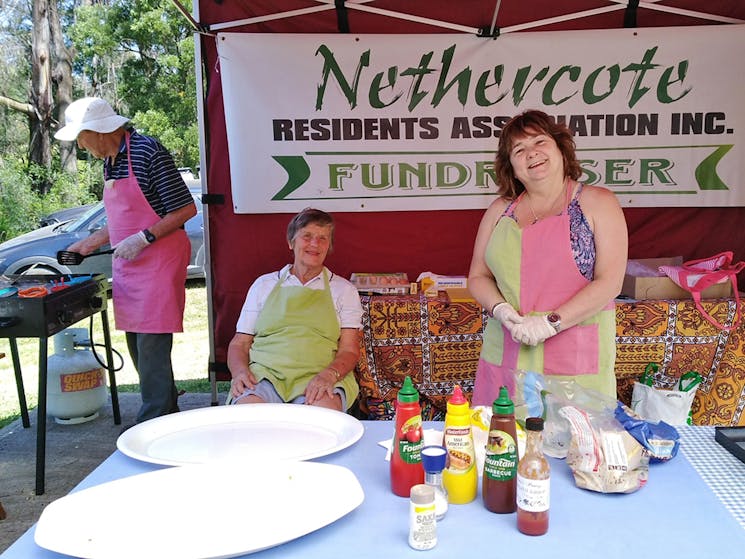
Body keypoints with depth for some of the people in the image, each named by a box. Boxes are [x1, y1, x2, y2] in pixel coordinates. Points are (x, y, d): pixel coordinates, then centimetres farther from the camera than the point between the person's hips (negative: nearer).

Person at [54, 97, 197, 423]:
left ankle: (154, 424, 3)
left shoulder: (148, 151, -12)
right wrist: (89, 243, 24)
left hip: (158, 260, -9)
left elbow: (186, 209, -14)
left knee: (152, 345, -8)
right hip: (126, 264, 9)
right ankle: (167, 413, 24)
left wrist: (143, 239, -18)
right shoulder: (109, 161, 14)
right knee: (136, 342, 11)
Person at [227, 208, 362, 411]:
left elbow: (349, 350, 7)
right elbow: (239, 344, 17)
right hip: (265, 371, 1)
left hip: (318, 373, 0)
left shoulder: (343, 290, 16)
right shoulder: (264, 285, 20)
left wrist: (329, 374, -16)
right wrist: (240, 371, -7)